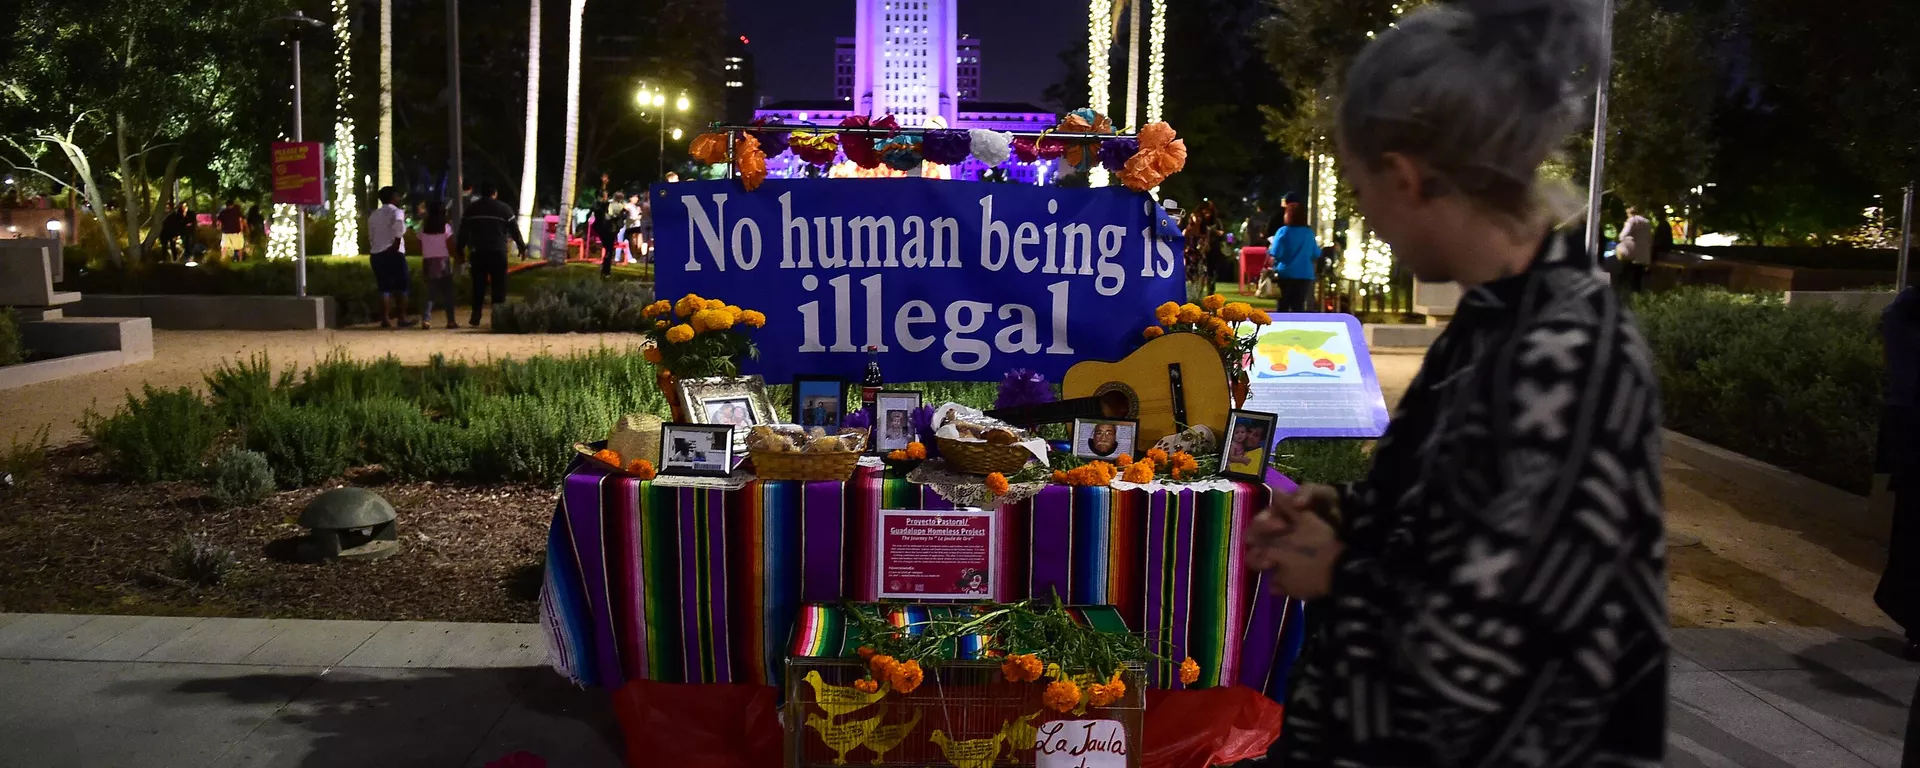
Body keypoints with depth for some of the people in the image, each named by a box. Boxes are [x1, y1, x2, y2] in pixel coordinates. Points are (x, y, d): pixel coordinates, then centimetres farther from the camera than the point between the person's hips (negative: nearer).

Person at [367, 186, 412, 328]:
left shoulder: (373, 215, 13)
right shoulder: (397, 212, -4)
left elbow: (370, 236, 13)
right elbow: (398, 224, -26)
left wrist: (375, 247, 17)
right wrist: (397, 240, -21)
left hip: (377, 254, 5)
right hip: (394, 253, -5)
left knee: (384, 287, 8)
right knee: (402, 286, 5)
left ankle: (385, 318, 3)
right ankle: (402, 317, 2)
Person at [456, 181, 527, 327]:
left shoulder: (471, 209, 9)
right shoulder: (504, 209, -1)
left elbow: (463, 232, 11)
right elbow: (514, 230, -1)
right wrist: (522, 247, 8)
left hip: (477, 253, 3)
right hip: (498, 253, -3)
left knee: (478, 285, 9)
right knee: (499, 285, 1)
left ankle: (475, 316, 5)